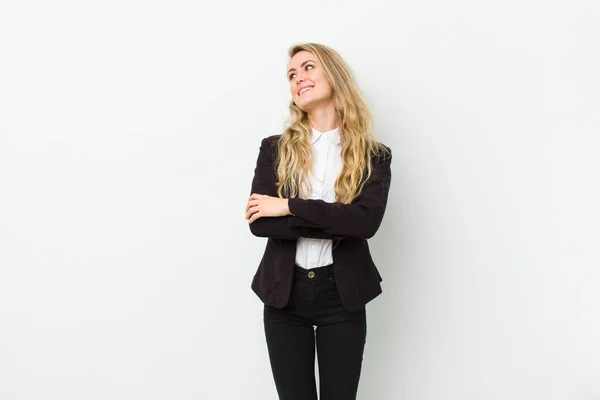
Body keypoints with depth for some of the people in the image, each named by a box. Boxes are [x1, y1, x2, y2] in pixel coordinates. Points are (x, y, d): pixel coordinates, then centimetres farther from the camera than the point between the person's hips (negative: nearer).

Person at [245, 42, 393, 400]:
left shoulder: (373, 155, -1)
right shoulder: (275, 148, 2)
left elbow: (367, 220, -18)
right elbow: (258, 221, -11)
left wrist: (289, 207, -18)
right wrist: (337, 224, -17)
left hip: (342, 295, -1)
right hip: (284, 292, 1)